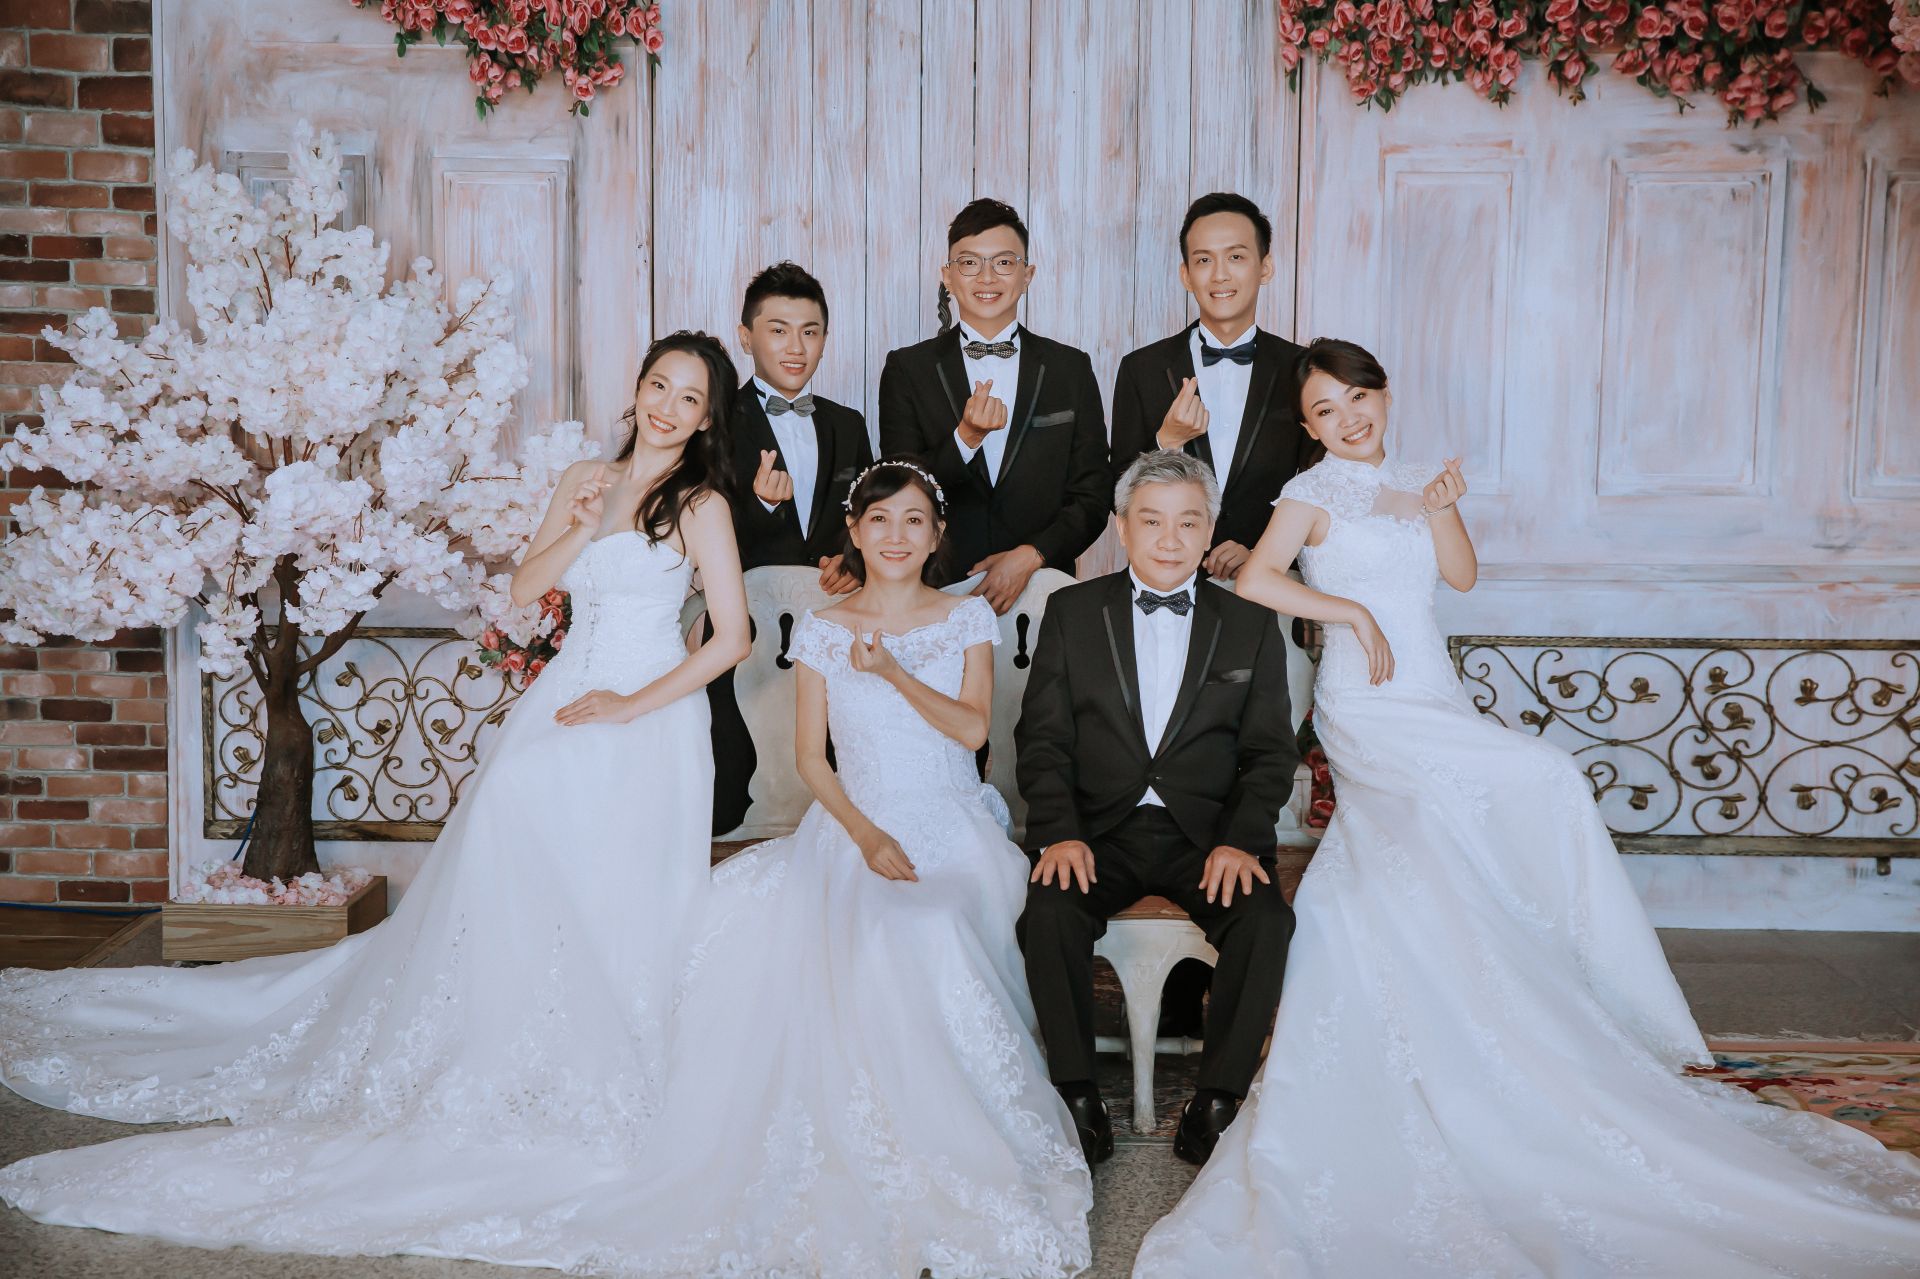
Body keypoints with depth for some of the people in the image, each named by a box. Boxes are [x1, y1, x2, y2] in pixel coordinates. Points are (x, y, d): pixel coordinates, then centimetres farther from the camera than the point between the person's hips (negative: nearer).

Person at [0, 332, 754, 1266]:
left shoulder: (702, 503, -3)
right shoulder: (585, 482, 14)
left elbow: (731, 637, -9)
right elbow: (525, 587, 10)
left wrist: (634, 706, -12)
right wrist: (581, 530, -7)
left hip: (649, 720, -5)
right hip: (563, 702, 5)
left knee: (612, 906, -9)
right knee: (496, 856, -4)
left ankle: (594, 1091, 4)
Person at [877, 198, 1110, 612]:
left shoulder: (1071, 369, 10)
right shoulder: (908, 369, 6)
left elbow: (1092, 498, 8)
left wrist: (1030, 556, -7)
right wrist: (966, 438, -14)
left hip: (1041, 592, 1)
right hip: (935, 591, -1)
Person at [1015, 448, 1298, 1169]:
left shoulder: (1251, 627, 10)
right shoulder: (1072, 612, 8)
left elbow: (1270, 753, 5)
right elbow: (1042, 738, 4)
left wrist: (1239, 840, -13)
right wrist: (1059, 833, -13)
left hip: (1206, 834, 1)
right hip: (1099, 831, 0)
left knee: (1265, 919, -28)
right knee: (1049, 912, -29)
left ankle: (1217, 1100, -11)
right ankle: (1078, 1098, -12)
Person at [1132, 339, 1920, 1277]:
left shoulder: (1418, 483, 17)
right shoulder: (1313, 493, 1)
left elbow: (1463, 575, 7)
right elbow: (1255, 580, -13)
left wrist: (1440, 511, -10)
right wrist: (1352, 612, -14)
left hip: (1436, 703, 5)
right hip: (1366, 710, -5)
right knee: (1547, 780, -21)